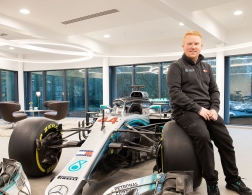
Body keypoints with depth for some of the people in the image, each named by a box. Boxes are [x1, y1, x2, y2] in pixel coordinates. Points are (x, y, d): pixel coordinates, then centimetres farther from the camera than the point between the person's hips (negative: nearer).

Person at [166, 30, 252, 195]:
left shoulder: (207, 67, 19)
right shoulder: (176, 67, -2)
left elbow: (214, 90, 17)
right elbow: (175, 93, -13)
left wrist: (214, 108, -3)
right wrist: (198, 108, -18)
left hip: (207, 110, 6)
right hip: (185, 111, -6)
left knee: (226, 139, -5)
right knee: (203, 136, -30)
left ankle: (233, 180, 14)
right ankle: (211, 182, -14)